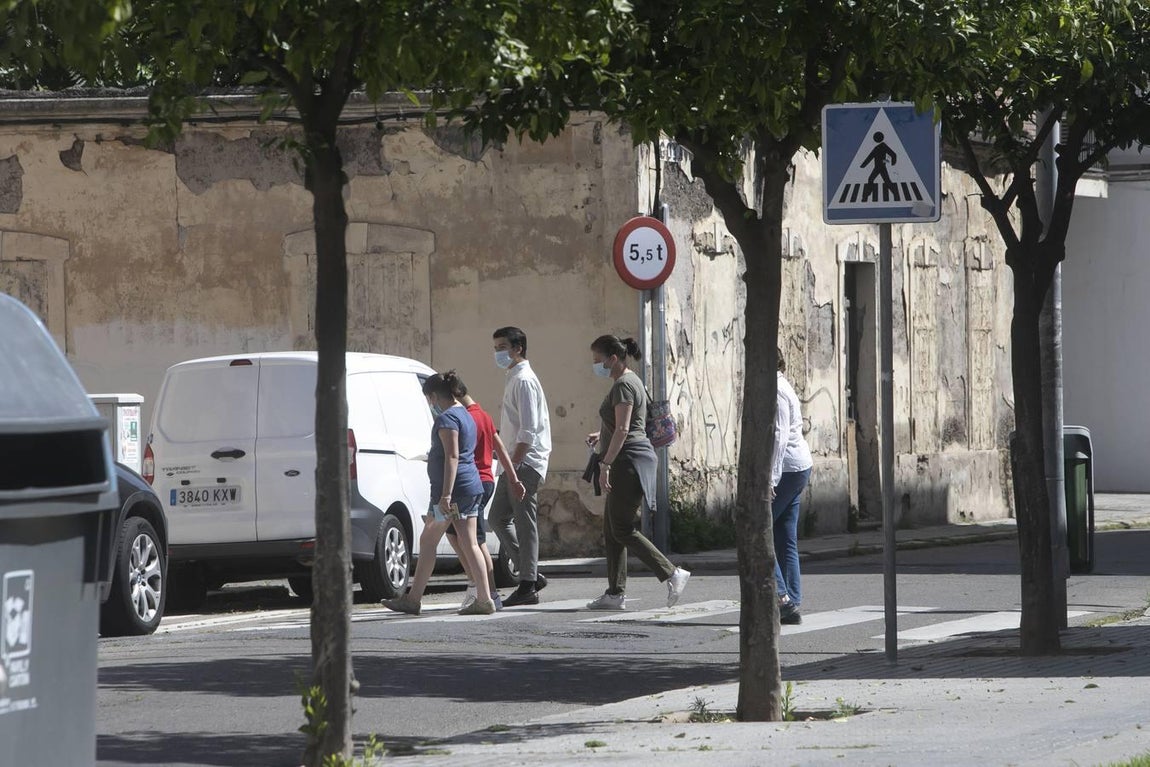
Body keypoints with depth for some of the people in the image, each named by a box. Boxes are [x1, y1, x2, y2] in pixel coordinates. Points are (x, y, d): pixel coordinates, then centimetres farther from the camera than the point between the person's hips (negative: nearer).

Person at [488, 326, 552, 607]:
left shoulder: (524, 381, -12)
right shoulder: (513, 379, 19)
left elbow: (529, 429, -19)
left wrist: (514, 463, -22)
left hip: (525, 462, -10)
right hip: (515, 462, 10)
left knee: (525, 523, -7)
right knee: (497, 518, 10)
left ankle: (528, 586, -4)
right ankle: (531, 575, 13)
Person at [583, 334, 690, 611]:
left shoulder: (623, 386, -14)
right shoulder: (631, 381, 18)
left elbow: (622, 430, -22)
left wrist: (606, 464, -23)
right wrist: (601, 435, 17)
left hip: (629, 460, -11)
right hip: (628, 464, 11)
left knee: (622, 530, -9)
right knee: (611, 529, 10)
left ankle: (672, 574, -10)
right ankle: (615, 593, 10)